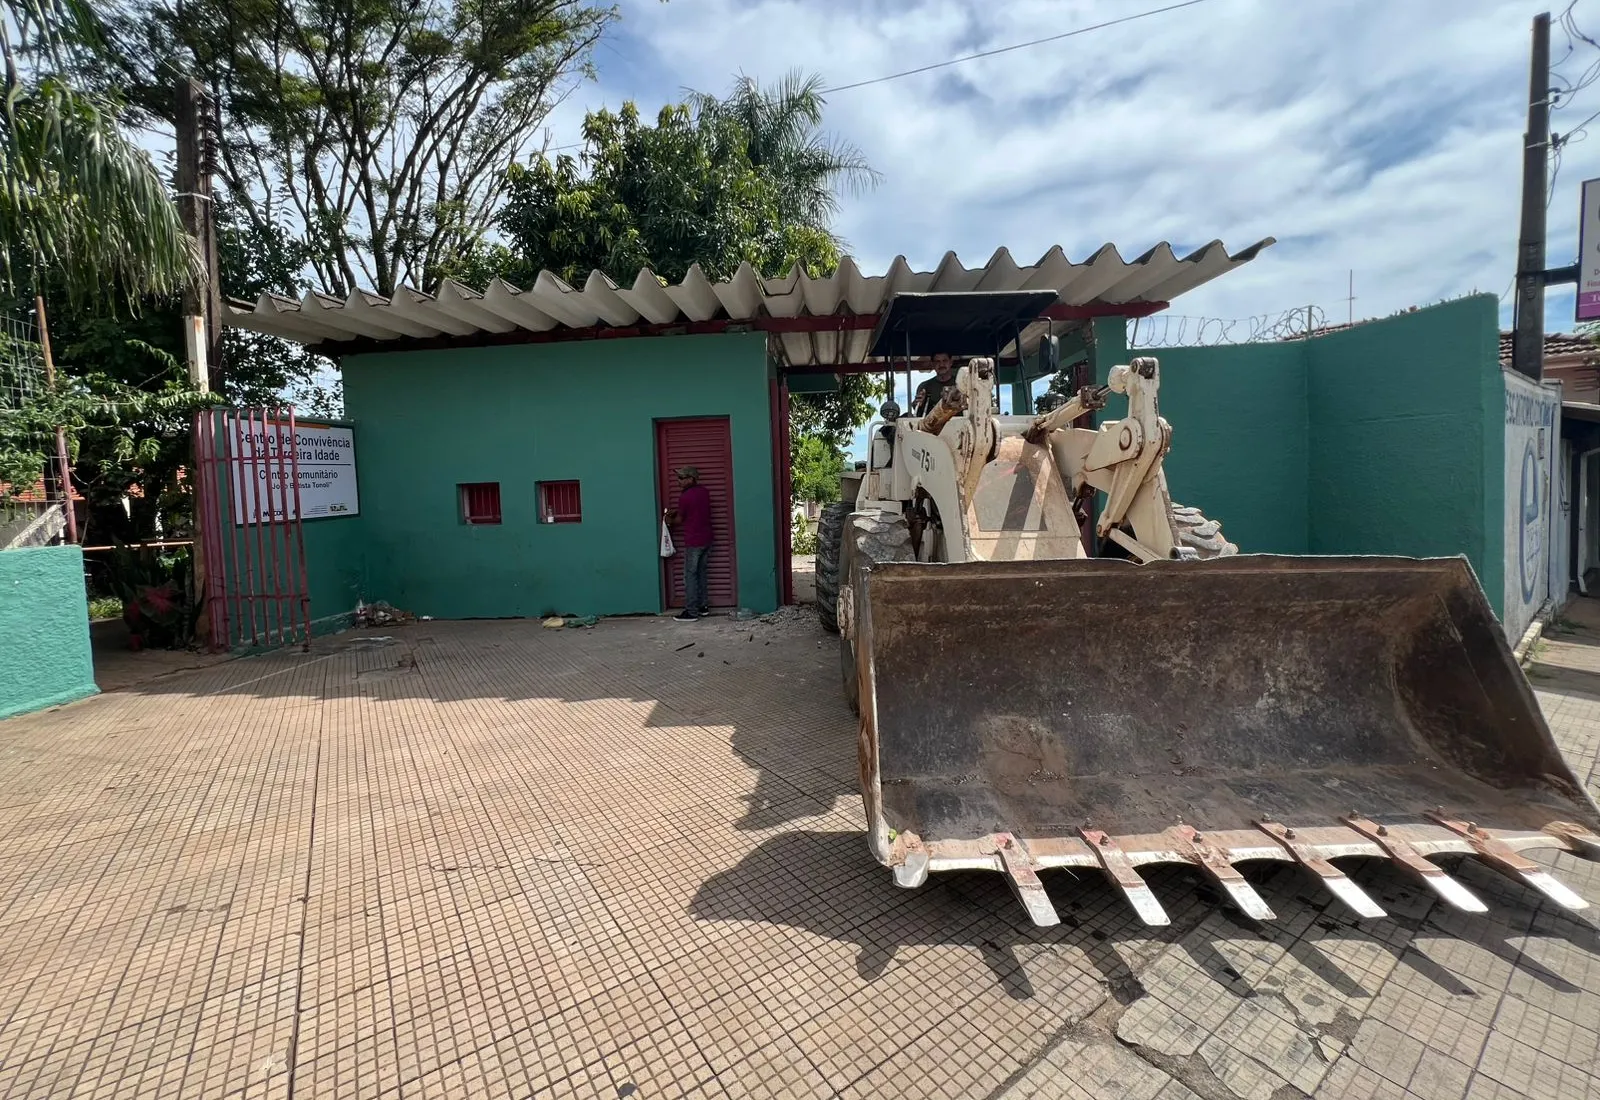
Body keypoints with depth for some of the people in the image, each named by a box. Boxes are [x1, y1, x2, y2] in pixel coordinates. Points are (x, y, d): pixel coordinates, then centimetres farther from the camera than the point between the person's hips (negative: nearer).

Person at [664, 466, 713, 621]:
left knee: (690, 575, -1)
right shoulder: (703, 491, 7)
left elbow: (680, 519, -3)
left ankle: (691, 612, 1)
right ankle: (702, 605, 23)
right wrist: (676, 510, 16)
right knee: (700, 572, 17)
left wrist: (670, 520, 17)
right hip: (706, 539, 8)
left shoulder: (685, 496, -16)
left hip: (693, 542, -8)